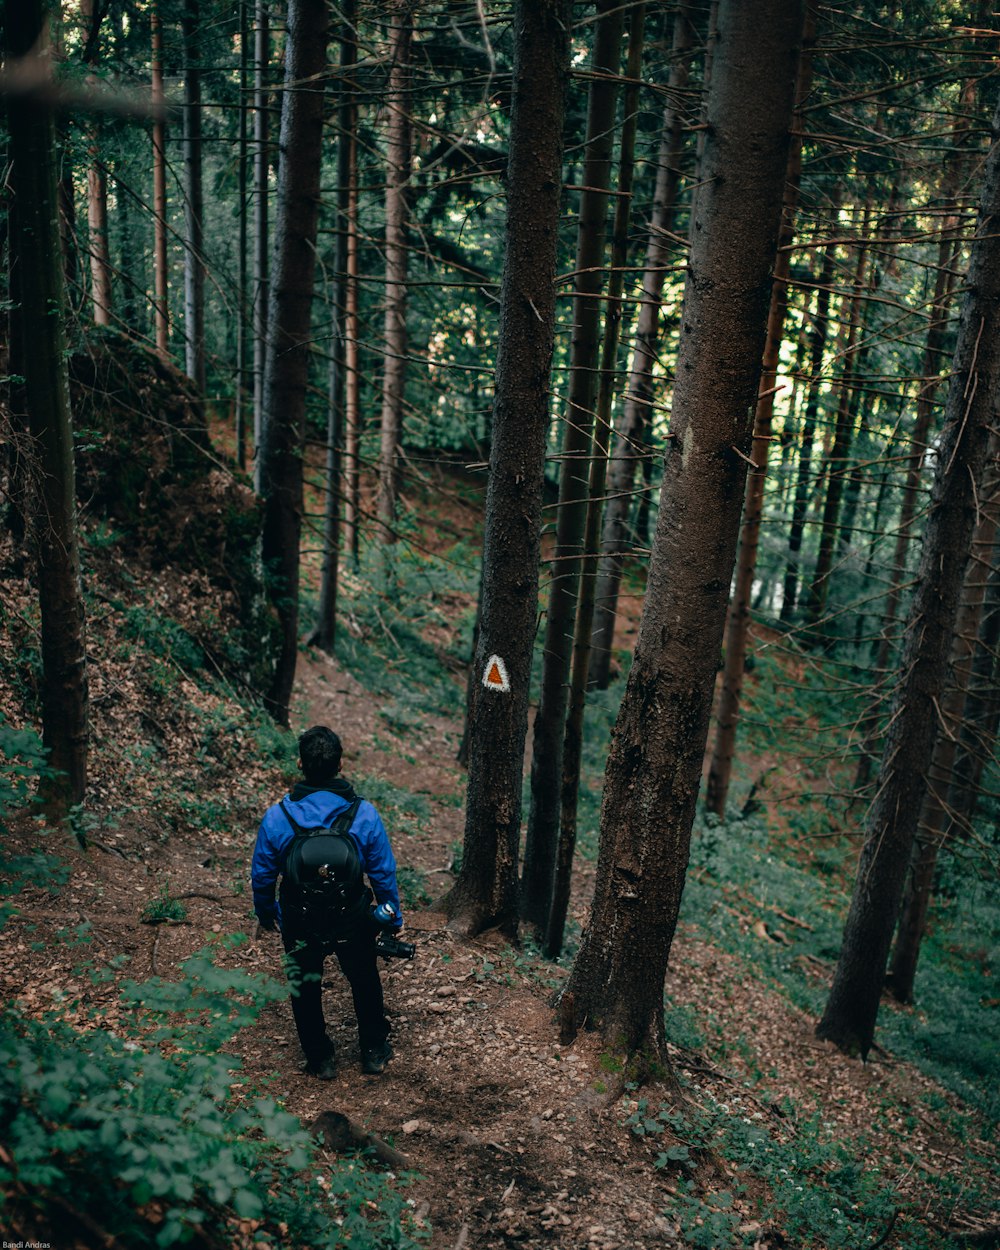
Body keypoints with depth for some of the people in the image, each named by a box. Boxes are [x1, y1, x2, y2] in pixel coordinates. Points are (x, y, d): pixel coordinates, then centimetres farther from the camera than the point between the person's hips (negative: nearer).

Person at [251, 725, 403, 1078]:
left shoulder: (277, 817, -18)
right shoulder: (364, 814, -19)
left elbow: (262, 875, -5)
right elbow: (384, 873, -9)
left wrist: (266, 914, 14)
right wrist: (393, 916, 8)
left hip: (300, 923, 0)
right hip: (353, 921, 1)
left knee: (304, 986, 23)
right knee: (364, 982, 24)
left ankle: (321, 1059, 37)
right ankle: (374, 1052, 40)